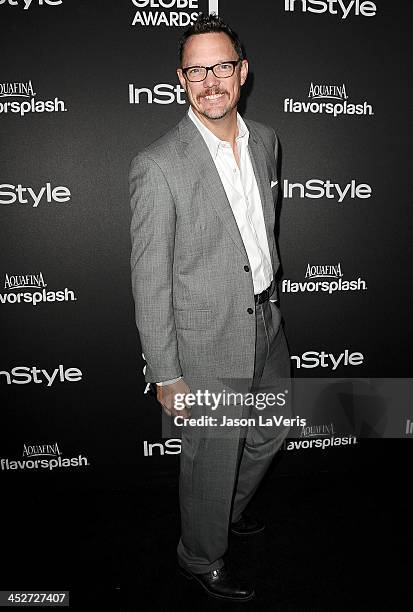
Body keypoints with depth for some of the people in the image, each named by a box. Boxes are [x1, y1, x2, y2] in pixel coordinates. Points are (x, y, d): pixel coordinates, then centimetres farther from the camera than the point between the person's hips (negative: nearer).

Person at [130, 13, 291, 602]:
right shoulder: (158, 165, -20)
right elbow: (149, 279, -17)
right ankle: (201, 557, 42)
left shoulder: (265, 139, 2)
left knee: (270, 431, 25)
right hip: (209, 339, -7)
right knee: (213, 458, 11)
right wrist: (166, 375, -15)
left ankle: (229, 510, 55)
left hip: (267, 321, 7)